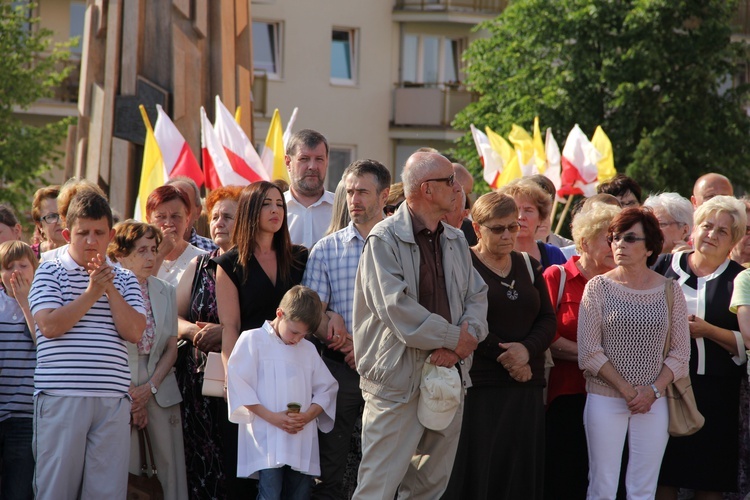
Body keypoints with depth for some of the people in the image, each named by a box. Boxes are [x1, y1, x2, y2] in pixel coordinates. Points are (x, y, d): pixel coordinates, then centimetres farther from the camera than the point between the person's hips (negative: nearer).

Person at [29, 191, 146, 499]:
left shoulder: (125, 280, 16)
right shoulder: (50, 272, 7)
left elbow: (134, 331, 2)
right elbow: (49, 326, -7)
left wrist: (110, 289, -5)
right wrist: (93, 292, -8)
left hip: (113, 398, 3)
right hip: (61, 396, -3)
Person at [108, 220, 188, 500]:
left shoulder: (166, 292, 10)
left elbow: (171, 349, 11)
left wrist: (150, 387, -2)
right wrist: (131, 393, -5)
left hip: (160, 390, 4)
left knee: (170, 464, -1)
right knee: (127, 471, -5)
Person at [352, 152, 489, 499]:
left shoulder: (456, 241, 14)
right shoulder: (384, 240, -10)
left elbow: (477, 298, 11)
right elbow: (397, 309, -19)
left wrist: (464, 339, -10)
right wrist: (456, 338, -12)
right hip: (398, 379, -7)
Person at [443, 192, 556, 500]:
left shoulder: (529, 267, 16)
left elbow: (548, 320, 10)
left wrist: (527, 350, -9)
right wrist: (503, 356, -12)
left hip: (527, 385, 5)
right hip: (479, 384, -5)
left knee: (522, 472, 2)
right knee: (478, 472, -6)